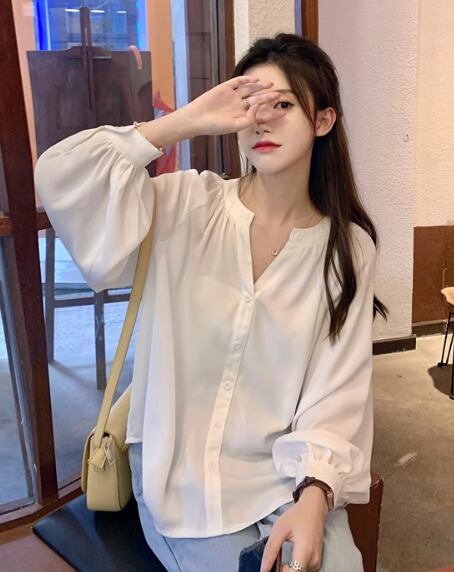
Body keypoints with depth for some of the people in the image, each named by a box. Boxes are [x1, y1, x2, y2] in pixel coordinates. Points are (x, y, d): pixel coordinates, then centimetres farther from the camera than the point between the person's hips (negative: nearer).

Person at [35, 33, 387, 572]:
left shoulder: (349, 247, -2)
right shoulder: (188, 207, -6)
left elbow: (338, 389, -6)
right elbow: (60, 178, -18)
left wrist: (315, 495, -21)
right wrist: (191, 120, -19)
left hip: (287, 474, 2)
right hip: (180, 473, -1)